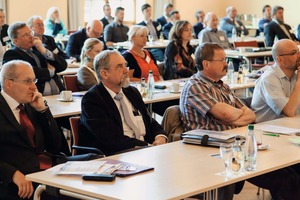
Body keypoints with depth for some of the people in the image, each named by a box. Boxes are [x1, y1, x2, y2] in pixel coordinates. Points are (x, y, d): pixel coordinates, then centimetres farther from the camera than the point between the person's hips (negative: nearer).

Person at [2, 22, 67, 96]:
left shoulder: (37, 49, 18)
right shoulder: (11, 55, 2)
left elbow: (63, 66, 12)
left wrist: (44, 51, 0)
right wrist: (50, 71, 2)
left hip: (58, 94, 5)